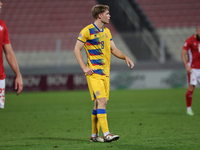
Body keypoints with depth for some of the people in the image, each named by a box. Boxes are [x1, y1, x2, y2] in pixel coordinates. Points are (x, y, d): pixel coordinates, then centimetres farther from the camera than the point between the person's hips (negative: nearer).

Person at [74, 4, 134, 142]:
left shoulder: (106, 31, 15)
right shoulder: (87, 31, -8)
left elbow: (113, 49, 21)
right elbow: (77, 49, -5)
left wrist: (125, 57, 4)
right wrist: (84, 67, -12)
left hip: (105, 72, 7)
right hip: (94, 73, -7)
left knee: (99, 103, 8)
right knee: (102, 101, -17)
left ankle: (94, 135, 15)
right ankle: (106, 134, -21)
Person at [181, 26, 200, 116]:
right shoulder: (189, 41, -7)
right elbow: (183, 54, -10)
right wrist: (187, 66, -22)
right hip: (192, 68, -6)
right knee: (191, 87, -10)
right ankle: (189, 109, -2)